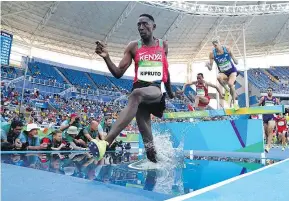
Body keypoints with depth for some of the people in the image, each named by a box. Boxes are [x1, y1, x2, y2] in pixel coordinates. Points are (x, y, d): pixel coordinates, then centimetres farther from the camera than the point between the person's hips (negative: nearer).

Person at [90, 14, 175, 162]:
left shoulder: (163, 45, 11)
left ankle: (107, 141, -44)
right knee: (146, 135, -3)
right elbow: (118, 73, 1)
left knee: (136, 93, -37)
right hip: (139, 90, 2)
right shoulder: (133, 47, 6)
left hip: (156, 89, -1)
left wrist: (170, 92, 34)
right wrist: (106, 57, -16)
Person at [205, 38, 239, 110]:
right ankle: (227, 90, -7)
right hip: (223, 73, 1)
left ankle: (234, 102, -6)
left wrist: (235, 61, -22)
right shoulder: (212, 53, -12)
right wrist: (208, 65, -34)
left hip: (232, 71, 0)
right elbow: (210, 68, -12)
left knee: (230, 84, -25)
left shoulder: (227, 49, -11)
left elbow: (233, 58, 0)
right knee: (219, 77, -35)